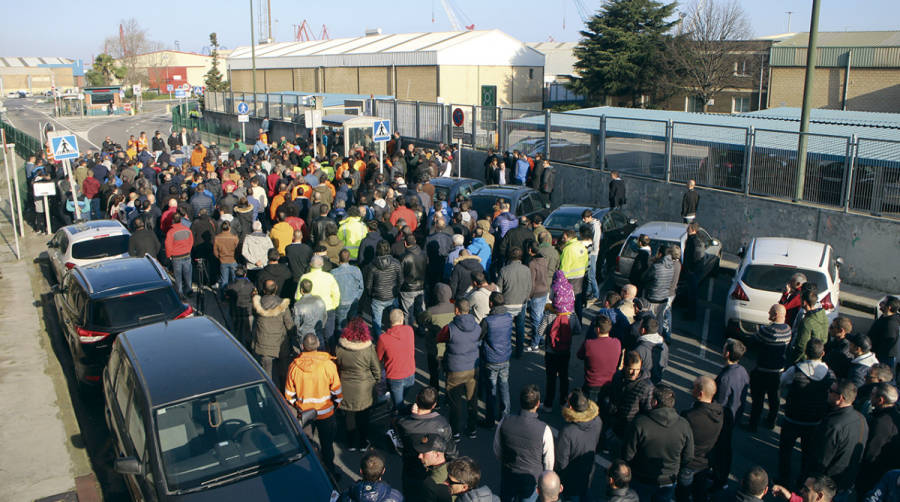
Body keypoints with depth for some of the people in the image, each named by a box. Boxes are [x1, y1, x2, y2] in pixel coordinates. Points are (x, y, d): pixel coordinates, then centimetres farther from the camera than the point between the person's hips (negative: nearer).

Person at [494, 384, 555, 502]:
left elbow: (497, 451, -4)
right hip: (531, 479, -2)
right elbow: (549, 462, -13)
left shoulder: (504, 422, -20)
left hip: (508, 476, 2)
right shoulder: (544, 430, -27)